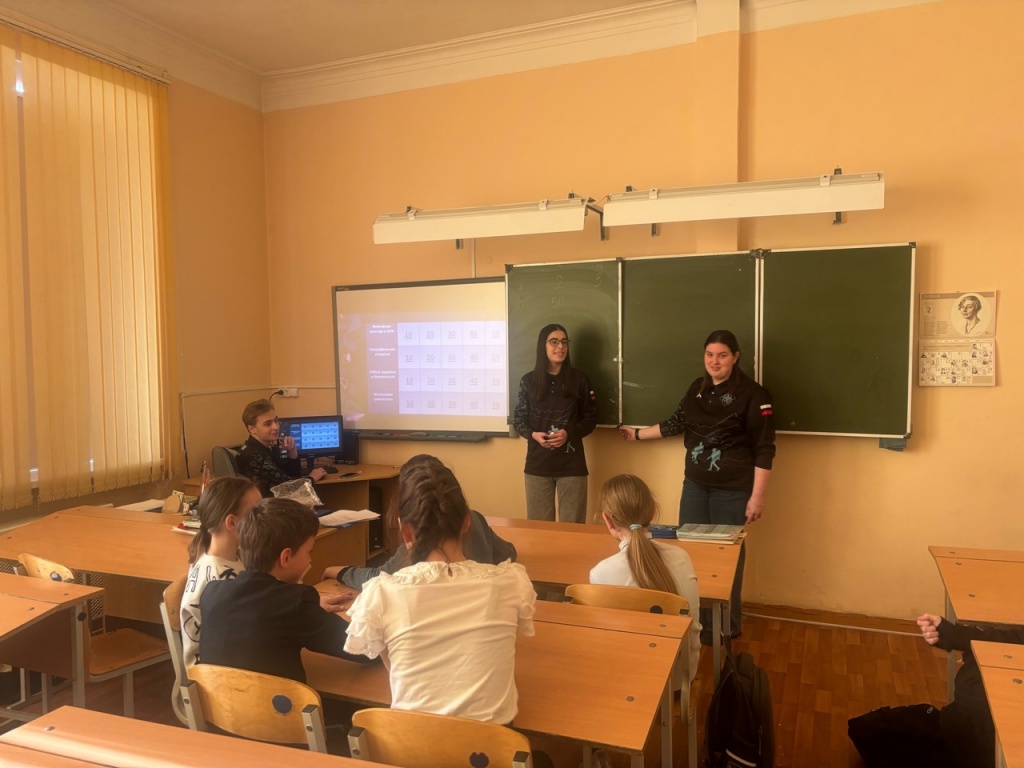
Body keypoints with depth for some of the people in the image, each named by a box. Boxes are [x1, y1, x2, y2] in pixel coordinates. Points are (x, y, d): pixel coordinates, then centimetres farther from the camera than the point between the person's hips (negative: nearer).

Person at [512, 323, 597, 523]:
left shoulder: (578, 379, 0)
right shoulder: (528, 381, 1)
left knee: (572, 526, 4)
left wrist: (569, 433, -14)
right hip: (537, 463, 1)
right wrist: (533, 434, -13)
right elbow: (519, 419, 7)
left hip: (571, 464, 0)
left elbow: (591, 418, 3)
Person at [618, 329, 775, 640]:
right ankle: (695, 620, 25)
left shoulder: (752, 394, -12)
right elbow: (677, 422, 21)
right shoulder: (697, 389, 6)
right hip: (695, 484, 6)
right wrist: (637, 433, 24)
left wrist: (757, 497, -15)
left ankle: (726, 626, 23)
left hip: (732, 490, -6)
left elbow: (764, 449, -12)